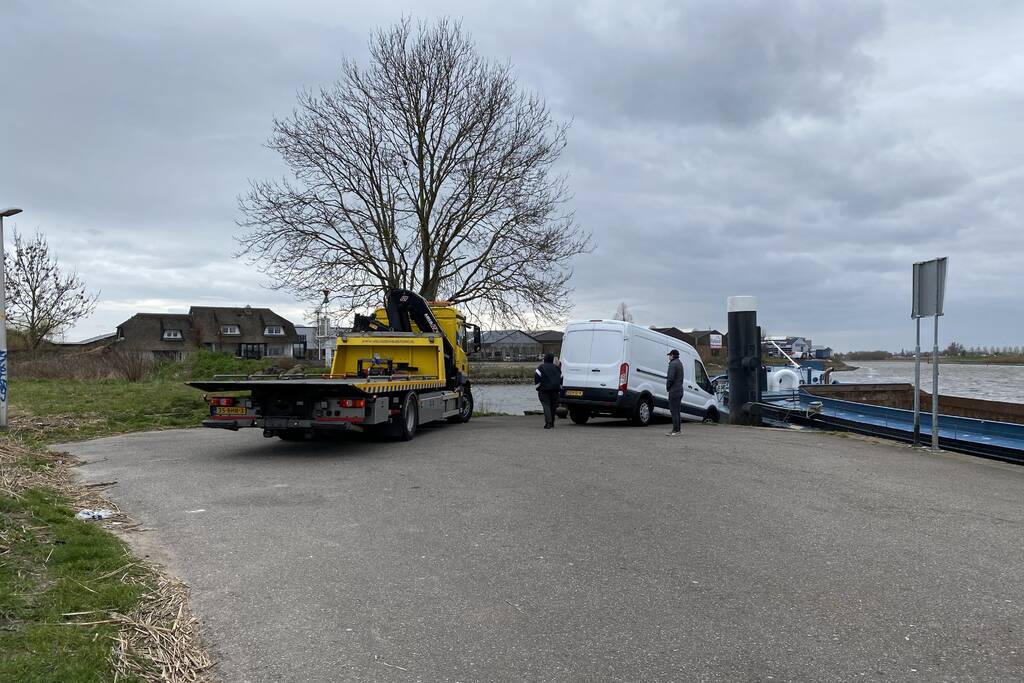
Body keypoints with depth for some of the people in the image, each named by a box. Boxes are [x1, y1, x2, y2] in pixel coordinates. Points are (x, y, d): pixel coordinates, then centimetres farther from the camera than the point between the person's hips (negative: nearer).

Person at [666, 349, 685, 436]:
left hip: (674, 391, -10)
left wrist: (668, 387, -8)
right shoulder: (680, 363, 17)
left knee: (674, 411, -8)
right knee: (677, 411, 15)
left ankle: (675, 430, -8)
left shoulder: (673, 364, -15)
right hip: (680, 390, 10)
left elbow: (671, 377, -22)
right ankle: (678, 429, 19)